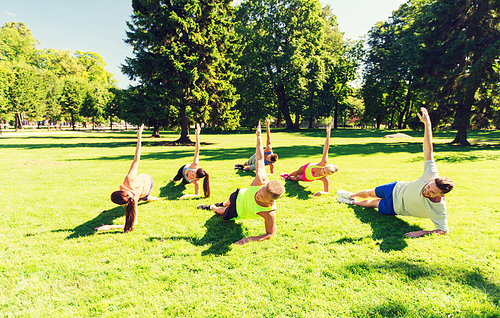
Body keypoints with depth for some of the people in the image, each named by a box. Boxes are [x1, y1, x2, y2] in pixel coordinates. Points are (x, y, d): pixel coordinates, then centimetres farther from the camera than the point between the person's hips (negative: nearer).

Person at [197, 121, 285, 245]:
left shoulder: (269, 214, -48)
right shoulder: (261, 180, -43)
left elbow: (271, 233, -32)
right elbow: (259, 158, -29)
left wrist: (249, 239, -39)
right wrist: (258, 136, -19)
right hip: (239, 196, 2)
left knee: (223, 213, 28)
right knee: (228, 203, 37)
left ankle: (213, 207, 61)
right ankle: (223, 204, 73)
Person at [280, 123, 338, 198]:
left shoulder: (325, 179, -42)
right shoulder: (324, 163, -40)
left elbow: (327, 191, -30)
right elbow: (326, 147, -42)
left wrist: (319, 192, -50)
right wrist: (328, 133, -48)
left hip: (307, 178, -1)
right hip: (307, 167, 1)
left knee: (297, 178, 26)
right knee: (297, 172, 31)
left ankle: (290, 178, 62)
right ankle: (288, 175, 66)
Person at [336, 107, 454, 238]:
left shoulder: (438, 209, -39)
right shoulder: (431, 176, -34)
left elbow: (444, 230, -29)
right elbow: (428, 149, -31)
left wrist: (422, 232, -41)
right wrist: (427, 123, -35)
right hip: (397, 189, 2)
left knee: (373, 203, 16)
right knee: (371, 193, 24)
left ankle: (354, 202, 50)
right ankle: (351, 196, 56)